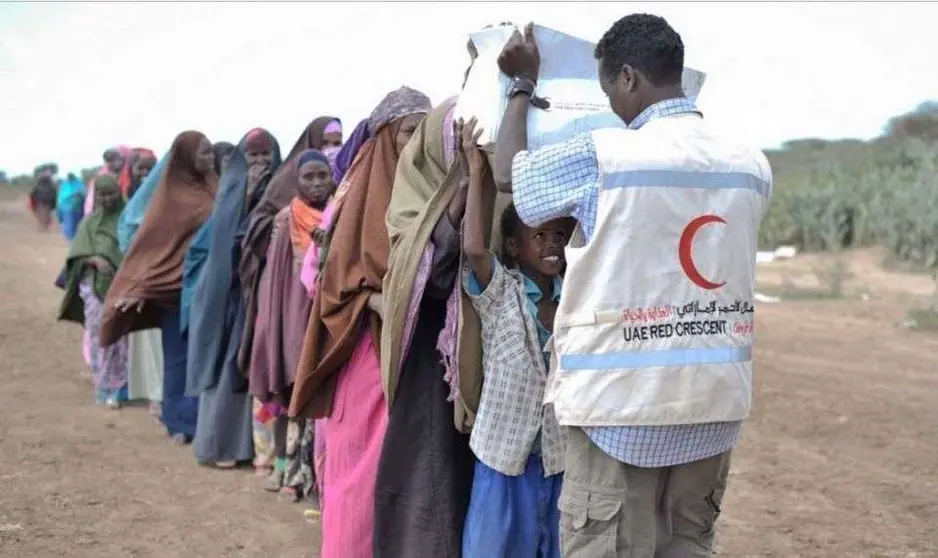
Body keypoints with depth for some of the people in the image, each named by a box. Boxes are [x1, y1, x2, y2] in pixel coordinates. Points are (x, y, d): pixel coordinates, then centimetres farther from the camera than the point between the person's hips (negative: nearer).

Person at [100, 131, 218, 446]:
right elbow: (150, 241, -11)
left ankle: (203, 417, 18)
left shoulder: (211, 188, 8)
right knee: (178, 355, 4)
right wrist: (137, 286, -18)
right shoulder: (171, 195, -8)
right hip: (176, 286, -5)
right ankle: (179, 421, 13)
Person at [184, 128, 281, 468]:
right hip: (229, 286, 0)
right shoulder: (232, 187, 9)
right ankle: (221, 441, 3)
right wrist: (248, 194, -11)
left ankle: (256, 439, 4)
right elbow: (227, 232, -3)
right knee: (226, 360, -1)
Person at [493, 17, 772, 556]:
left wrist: (523, 84, 17)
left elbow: (508, 173, 5)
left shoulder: (600, 156, -11)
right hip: (716, 396, 5)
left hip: (623, 395, -5)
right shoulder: (752, 165, 4)